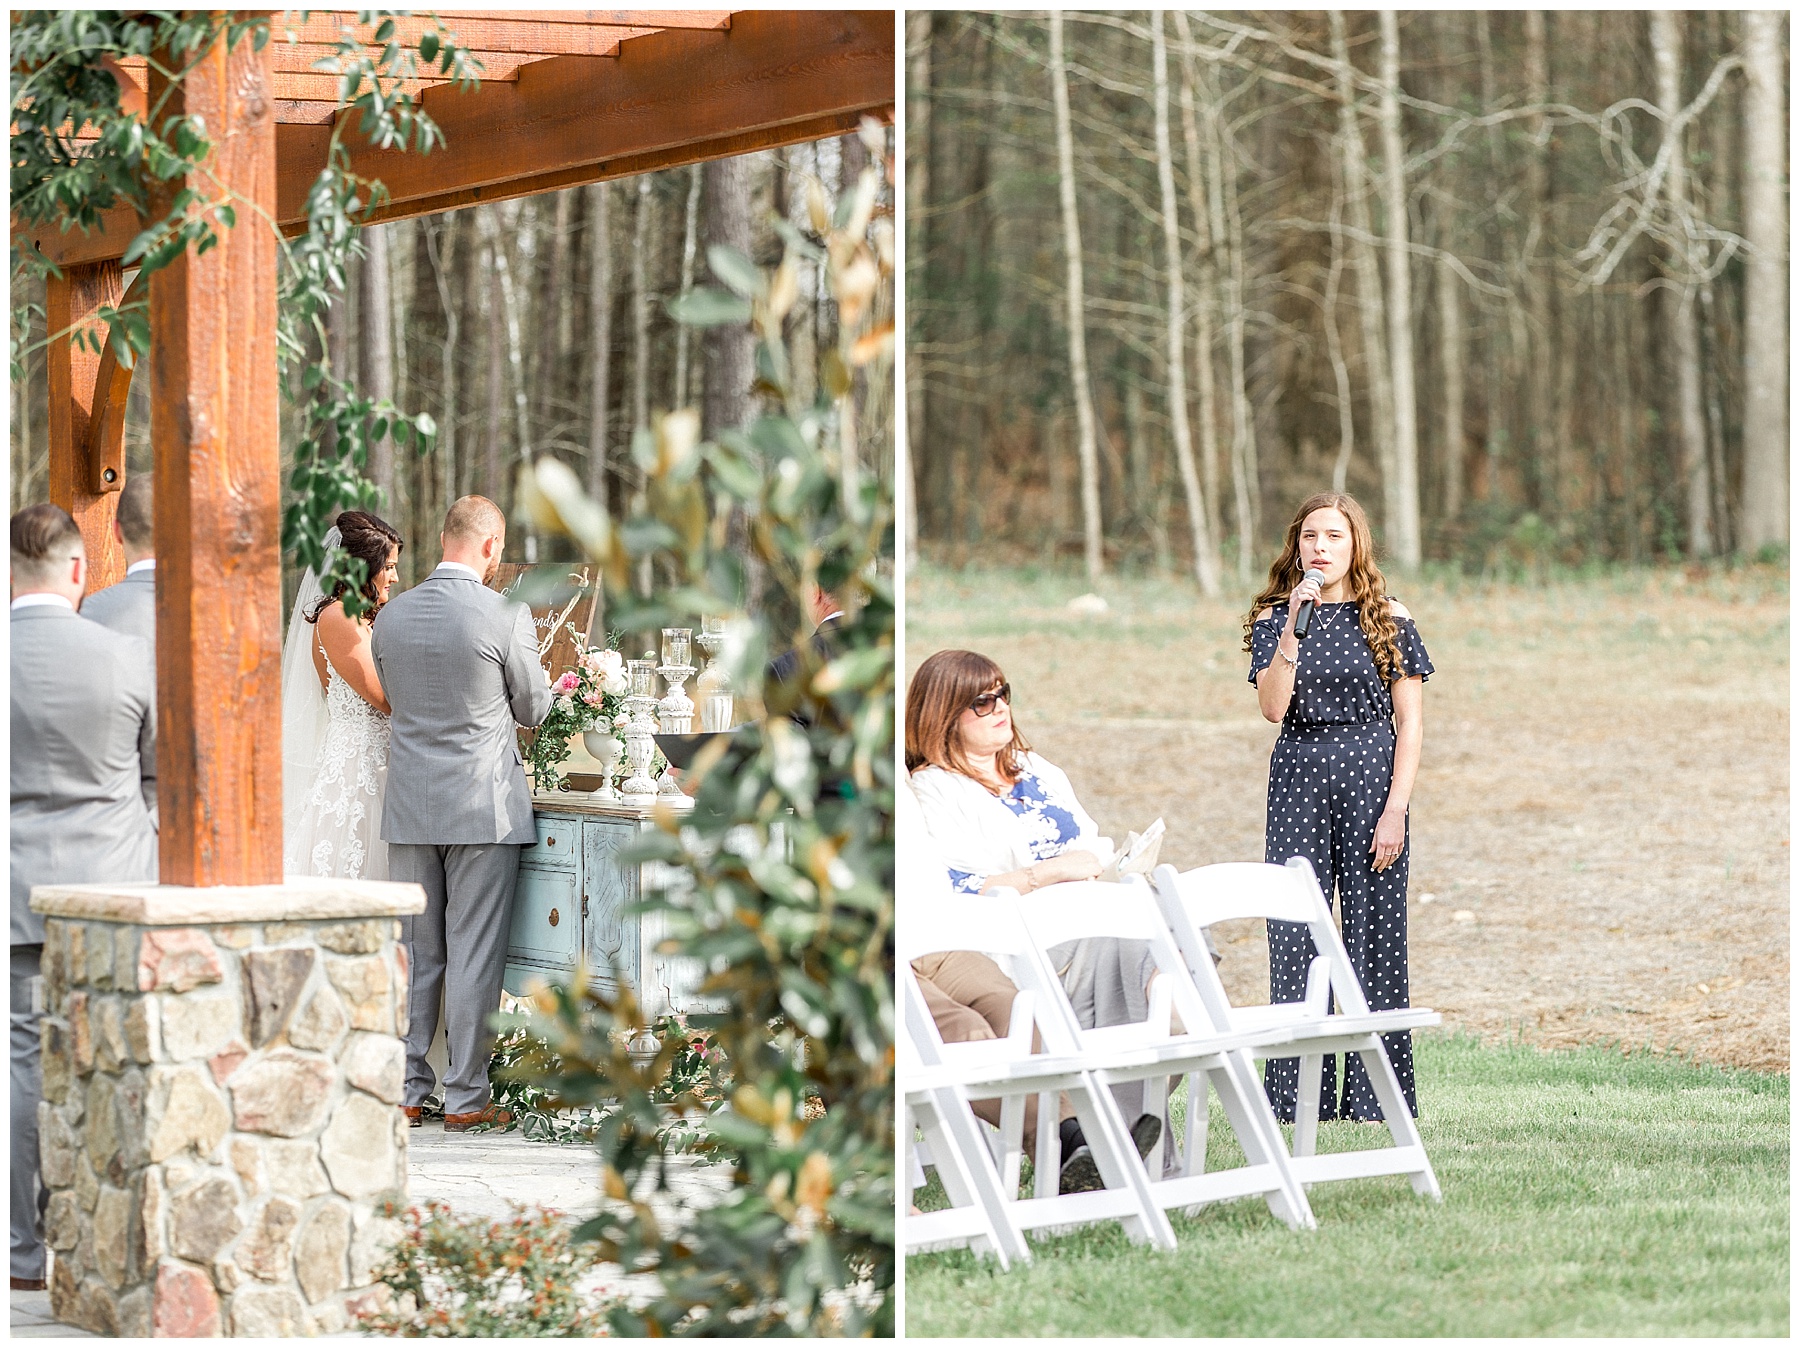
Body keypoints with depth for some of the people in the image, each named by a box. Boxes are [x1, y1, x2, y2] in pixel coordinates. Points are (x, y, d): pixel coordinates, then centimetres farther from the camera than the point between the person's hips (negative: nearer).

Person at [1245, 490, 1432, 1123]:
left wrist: (1395, 809, -8)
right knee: (1295, 938, -2)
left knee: (1373, 933, -2)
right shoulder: (1273, 618, 6)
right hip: (1298, 781, 1)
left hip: (1371, 776, -1)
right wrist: (1294, 626, -17)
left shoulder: (1388, 619, 3)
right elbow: (1273, 707, -9)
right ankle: (1298, 1094, 2)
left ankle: (1375, 1096, 4)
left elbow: (1410, 724, 1)